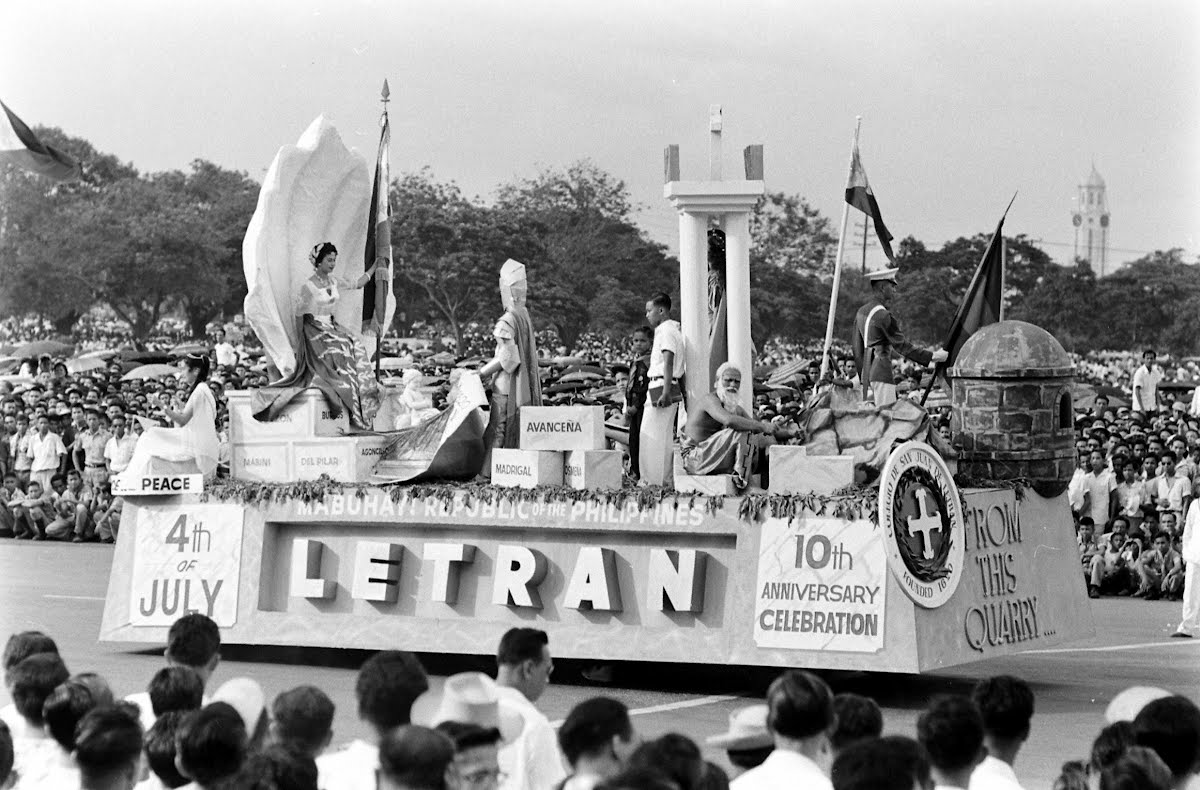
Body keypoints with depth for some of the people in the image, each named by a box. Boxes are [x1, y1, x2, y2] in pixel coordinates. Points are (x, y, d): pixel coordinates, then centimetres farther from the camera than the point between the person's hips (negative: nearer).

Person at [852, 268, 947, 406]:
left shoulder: (861, 312, 13)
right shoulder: (883, 316, -14)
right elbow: (903, 346, -15)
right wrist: (933, 356, -10)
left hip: (866, 373, 9)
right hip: (882, 373, -9)